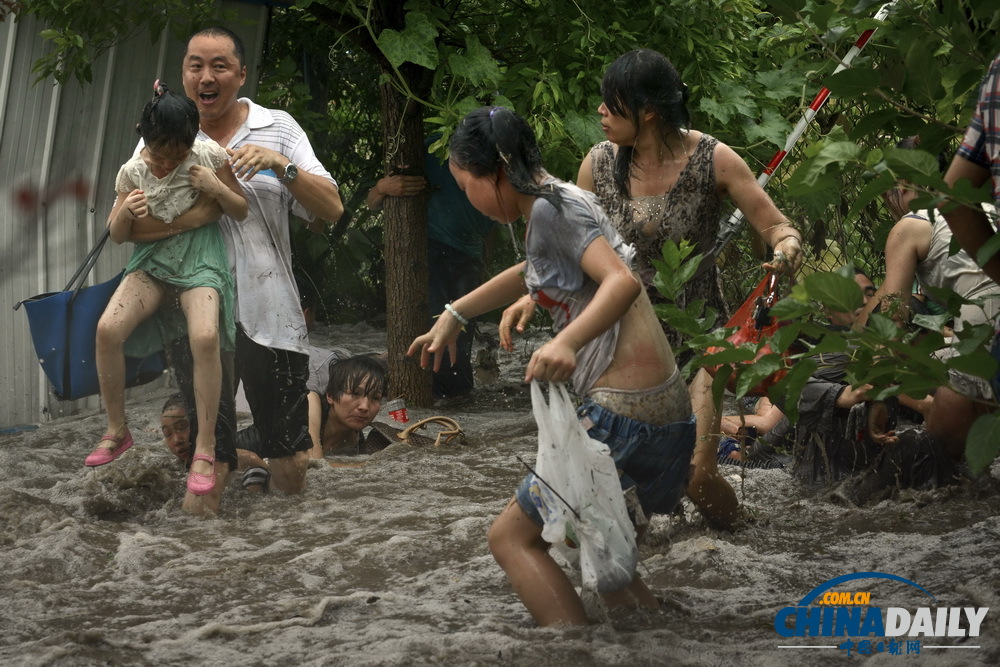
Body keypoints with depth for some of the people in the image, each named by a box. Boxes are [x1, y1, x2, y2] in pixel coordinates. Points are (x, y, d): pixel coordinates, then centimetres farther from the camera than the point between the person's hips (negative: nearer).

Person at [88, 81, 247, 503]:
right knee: (108, 329, -24)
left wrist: (216, 187, -17)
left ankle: (205, 449, -21)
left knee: (205, 336, -32)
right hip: (152, 262, 3)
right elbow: (117, 236, 6)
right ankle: (117, 430, -3)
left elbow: (241, 212, 4)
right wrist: (126, 211, -17)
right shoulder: (133, 172, -2)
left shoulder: (208, 155, -7)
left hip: (201, 262, -3)